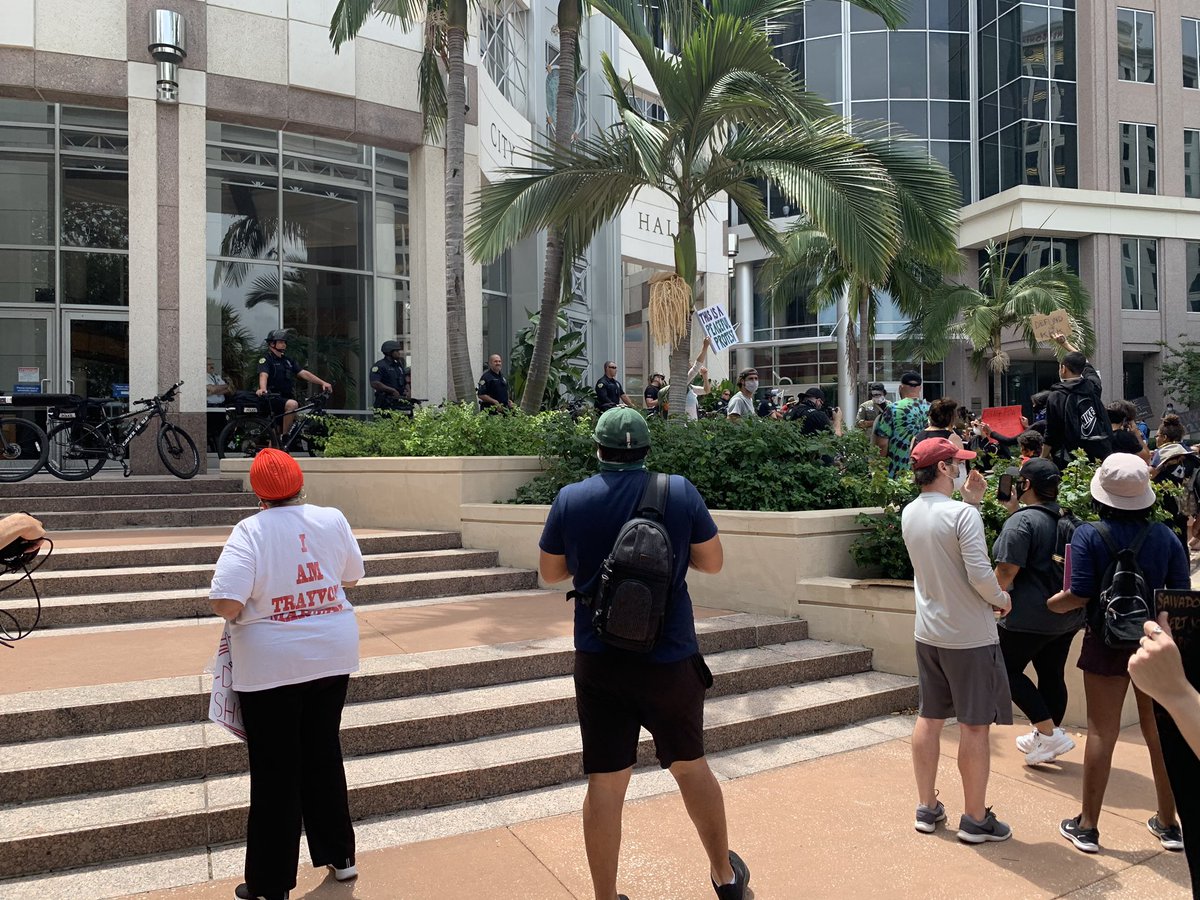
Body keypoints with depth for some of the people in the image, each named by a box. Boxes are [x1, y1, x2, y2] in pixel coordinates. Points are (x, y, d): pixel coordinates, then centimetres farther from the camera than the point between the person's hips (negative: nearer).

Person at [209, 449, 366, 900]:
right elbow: (352, 577, 9)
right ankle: (339, 856, 33)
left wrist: (240, 613, -1)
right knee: (324, 753, 20)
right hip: (332, 657, 4)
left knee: (274, 773, 8)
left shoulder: (251, 531, -16)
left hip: (271, 666, -4)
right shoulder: (332, 519, -4)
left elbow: (225, 603, -23)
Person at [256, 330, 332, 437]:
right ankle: (285, 437, -27)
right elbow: (263, 375, -23)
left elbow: (303, 373, 6)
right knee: (292, 404, -35)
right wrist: (263, 389, -45)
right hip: (273, 399, -7)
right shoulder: (266, 360, -5)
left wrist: (322, 383, -6)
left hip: (287, 398, 7)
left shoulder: (288, 360, 15)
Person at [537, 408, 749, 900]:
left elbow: (550, 572, 6)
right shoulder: (680, 491, -7)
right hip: (671, 658, 1)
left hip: (599, 661, 0)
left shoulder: (570, 499, -5)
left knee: (606, 782, 7)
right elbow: (713, 562, 1)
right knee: (691, 765, 19)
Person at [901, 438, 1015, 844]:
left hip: (928, 634, 7)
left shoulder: (909, 514, 3)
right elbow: (980, 575, -23)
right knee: (974, 725, 4)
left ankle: (927, 807, 25)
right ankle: (975, 819, 15)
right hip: (970, 638, -7)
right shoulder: (962, 515, -20)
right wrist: (1001, 598, -4)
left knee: (929, 718, 14)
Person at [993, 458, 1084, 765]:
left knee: (1008, 671, 6)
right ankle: (1049, 738, 27)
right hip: (1068, 615, 8)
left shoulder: (1021, 521, -17)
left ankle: (1049, 733, 0)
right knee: (1052, 675, 16)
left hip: (1030, 615, -8)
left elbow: (1007, 570, -20)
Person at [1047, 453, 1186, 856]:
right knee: (1161, 733, 16)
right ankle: (1169, 824, 30)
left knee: (1101, 732, 5)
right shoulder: (1165, 536, -3)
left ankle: (1087, 826, 16)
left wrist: (1043, 604, -1)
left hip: (1107, 643, -3)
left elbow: (1078, 596, -18)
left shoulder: (1089, 535, -13)